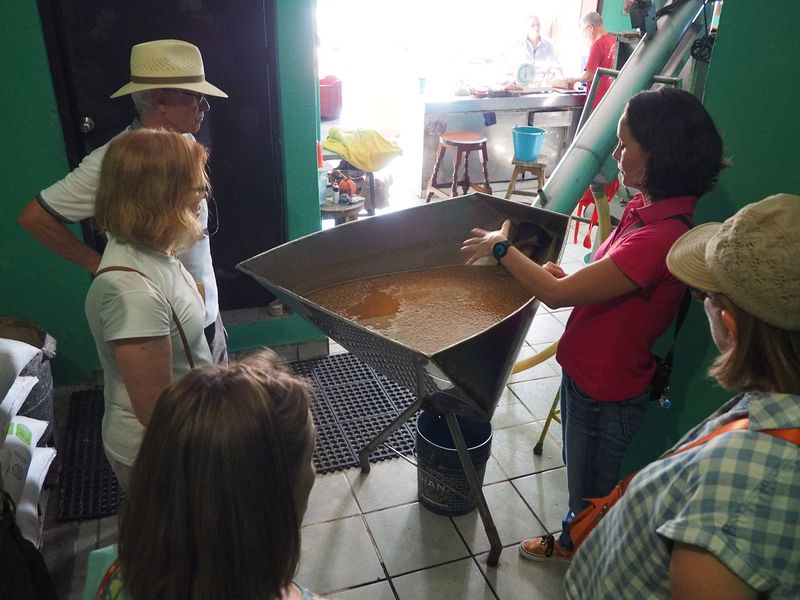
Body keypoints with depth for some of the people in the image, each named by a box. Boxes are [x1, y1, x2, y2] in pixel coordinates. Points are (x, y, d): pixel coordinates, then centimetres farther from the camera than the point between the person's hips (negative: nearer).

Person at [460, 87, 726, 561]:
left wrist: (502, 247, -16)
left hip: (606, 391, -9)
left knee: (592, 490, 18)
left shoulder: (661, 237, -34)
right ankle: (572, 542, 56)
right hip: (587, 371, 9)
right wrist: (566, 275, -8)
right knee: (580, 475, 30)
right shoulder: (648, 207, -3)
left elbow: (559, 293, -30)